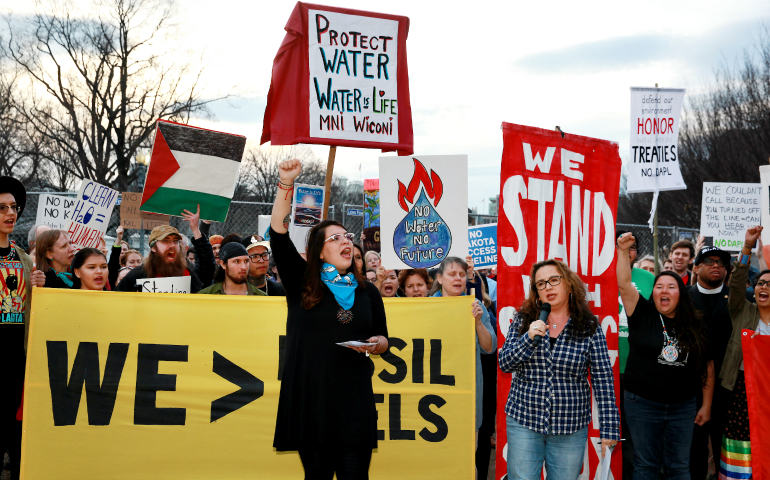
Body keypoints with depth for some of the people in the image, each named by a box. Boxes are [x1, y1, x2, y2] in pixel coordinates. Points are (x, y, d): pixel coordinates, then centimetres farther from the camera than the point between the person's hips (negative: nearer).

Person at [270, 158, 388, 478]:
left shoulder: (367, 292, 12)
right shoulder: (302, 284, 4)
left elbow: (383, 338, 20)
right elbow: (279, 235, -7)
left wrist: (376, 344, -5)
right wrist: (286, 184, -14)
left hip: (354, 401, 2)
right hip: (309, 400, -2)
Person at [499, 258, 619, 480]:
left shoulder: (589, 328, -2)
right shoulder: (523, 321, 4)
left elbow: (603, 380, -3)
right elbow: (505, 364, -2)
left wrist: (609, 429, -7)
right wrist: (530, 337, -18)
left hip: (570, 428, -1)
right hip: (523, 421, 1)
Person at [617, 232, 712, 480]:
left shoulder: (695, 326, 3)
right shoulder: (643, 314, -2)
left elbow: (708, 367, 8)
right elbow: (624, 284, -14)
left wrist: (707, 405, 6)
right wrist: (623, 251, -25)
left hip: (682, 406, 2)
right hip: (642, 404, -2)